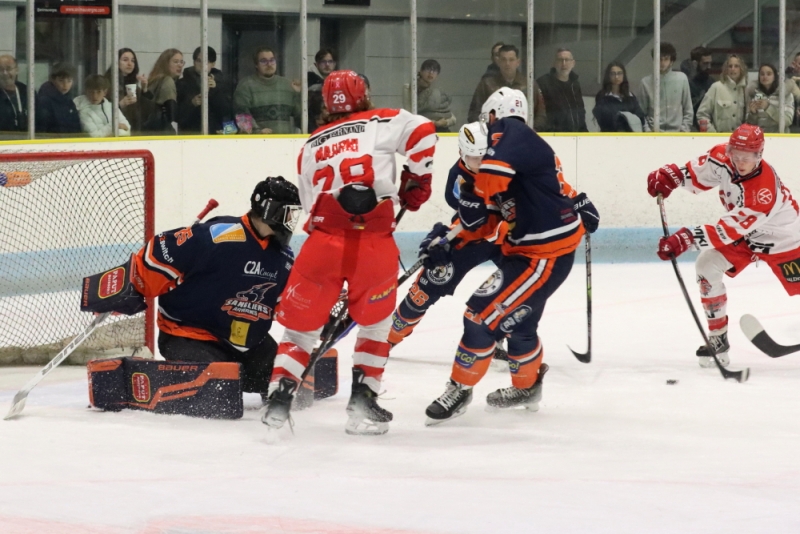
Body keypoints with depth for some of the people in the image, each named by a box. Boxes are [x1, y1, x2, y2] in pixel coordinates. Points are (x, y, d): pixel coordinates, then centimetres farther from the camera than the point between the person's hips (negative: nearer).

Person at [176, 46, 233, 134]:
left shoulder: (222, 84, 11)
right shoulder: (182, 84, 8)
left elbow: (227, 111, 0)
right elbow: (177, 113, 3)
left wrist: (215, 90, -11)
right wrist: (191, 103, -14)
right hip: (190, 132, -1)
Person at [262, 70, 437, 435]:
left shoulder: (312, 145, 21)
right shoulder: (381, 123, 11)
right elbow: (421, 131, -5)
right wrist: (416, 181, 8)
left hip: (324, 240, 2)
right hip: (375, 244, -1)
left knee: (302, 323, 15)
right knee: (375, 324, 19)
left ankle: (279, 398, 3)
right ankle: (362, 402, 12)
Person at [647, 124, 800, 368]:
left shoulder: (765, 189, -40)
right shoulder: (722, 159, -22)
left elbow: (730, 229, -42)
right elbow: (697, 174, 0)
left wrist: (687, 239, -49)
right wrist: (672, 175, -21)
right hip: (744, 233, 6)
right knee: (707, 265, -9)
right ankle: (718, 339, 1)